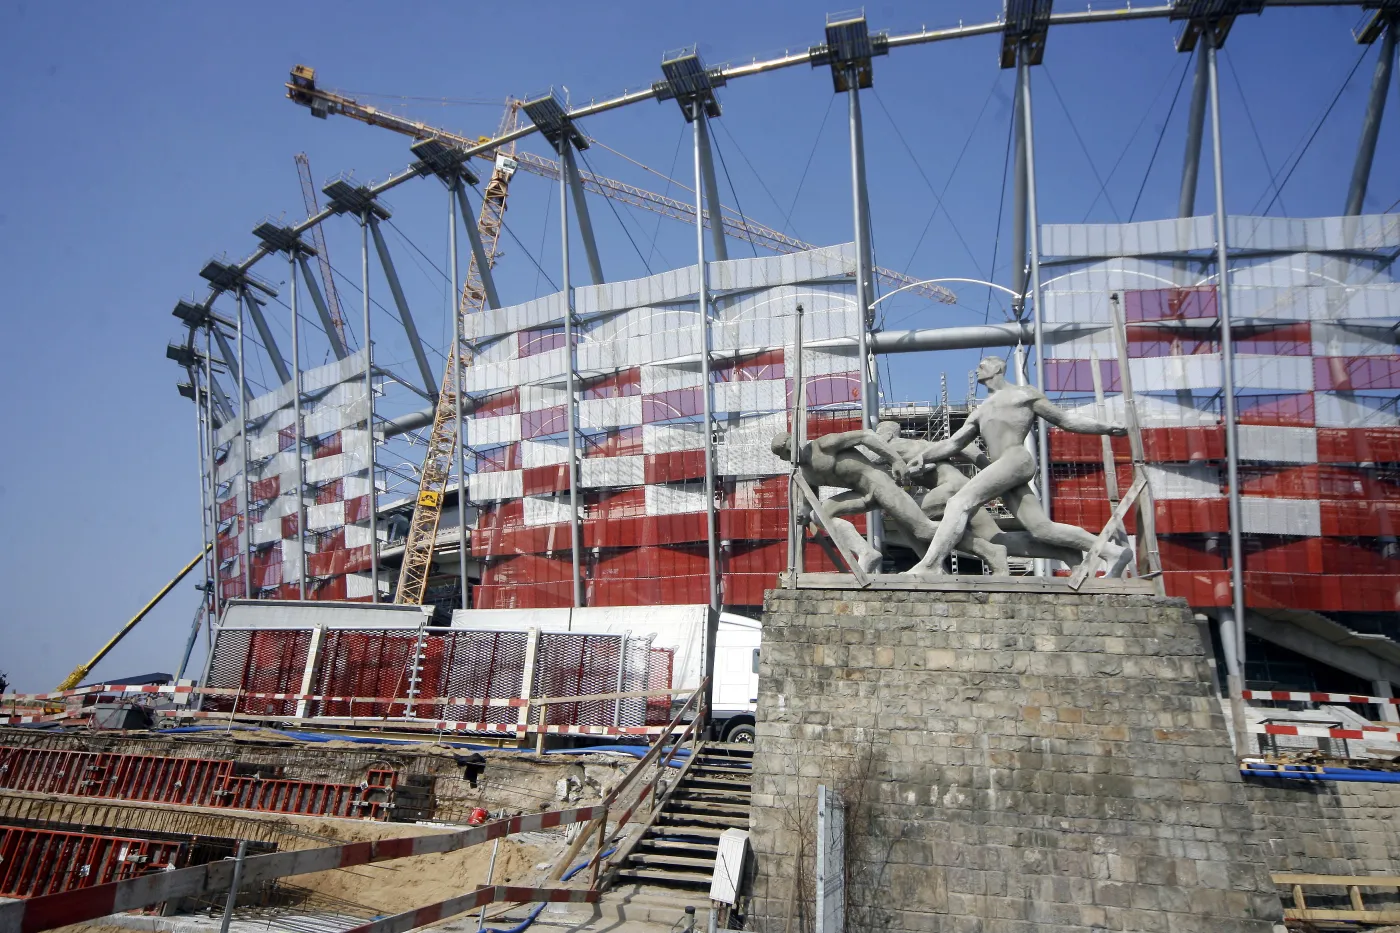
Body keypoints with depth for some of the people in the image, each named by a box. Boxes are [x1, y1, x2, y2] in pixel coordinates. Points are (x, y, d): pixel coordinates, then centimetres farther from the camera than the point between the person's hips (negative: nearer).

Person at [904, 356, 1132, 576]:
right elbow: (953, 443, 28)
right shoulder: (980, 412, 36)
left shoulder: (1025, 393, 18)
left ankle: (930, 565, -32)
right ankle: (1113, 552, 2)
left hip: (1016, 460, -7)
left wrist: (1106, 428, 7)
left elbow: (1065, 419, 17)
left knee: (960, 503, -21)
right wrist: (924, 456, 10)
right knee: (1042, 529, -3)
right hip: (1005, 469, 7)